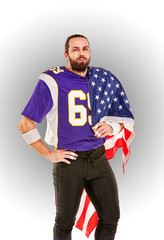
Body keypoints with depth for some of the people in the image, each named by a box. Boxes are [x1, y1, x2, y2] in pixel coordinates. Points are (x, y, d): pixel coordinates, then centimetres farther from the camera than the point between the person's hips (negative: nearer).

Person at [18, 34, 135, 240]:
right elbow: (25, 125, -7)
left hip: (99, 159, 4)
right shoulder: (52, 82, -8)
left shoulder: (103, 80, 6)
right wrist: (49, 154, -9)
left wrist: (112, 127, -8)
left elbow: (123, 120, 14)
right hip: (69, 161, -4)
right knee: (65, 222, 12)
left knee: (111, 217, 8)